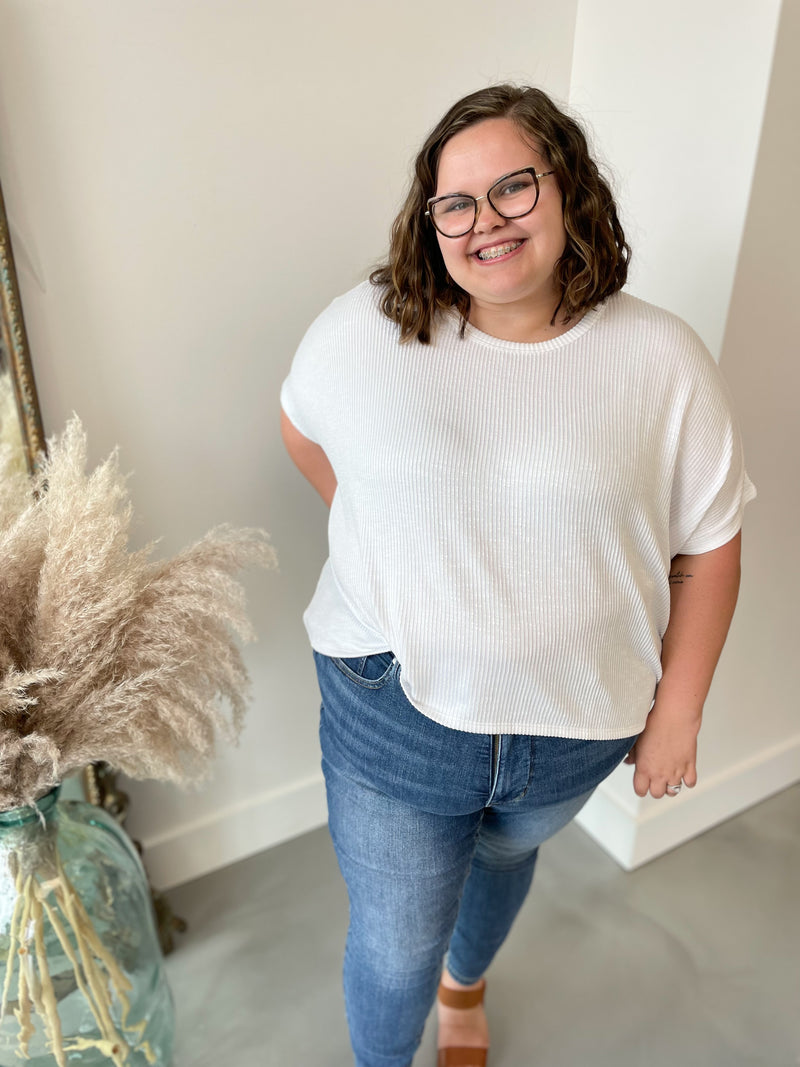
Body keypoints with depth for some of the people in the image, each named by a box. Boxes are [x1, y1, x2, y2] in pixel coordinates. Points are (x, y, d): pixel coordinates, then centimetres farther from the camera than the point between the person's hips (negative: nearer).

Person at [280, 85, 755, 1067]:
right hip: (395, 712, -1)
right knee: (394, 949, 14)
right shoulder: (365, 329, -11)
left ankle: (466, 980, 69)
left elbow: (708, 547, -4)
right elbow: (302, 426, 9)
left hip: (577, 725, 2)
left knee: (504, 858, 32)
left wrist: (678, 711, -2)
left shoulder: (663, 361, -11)